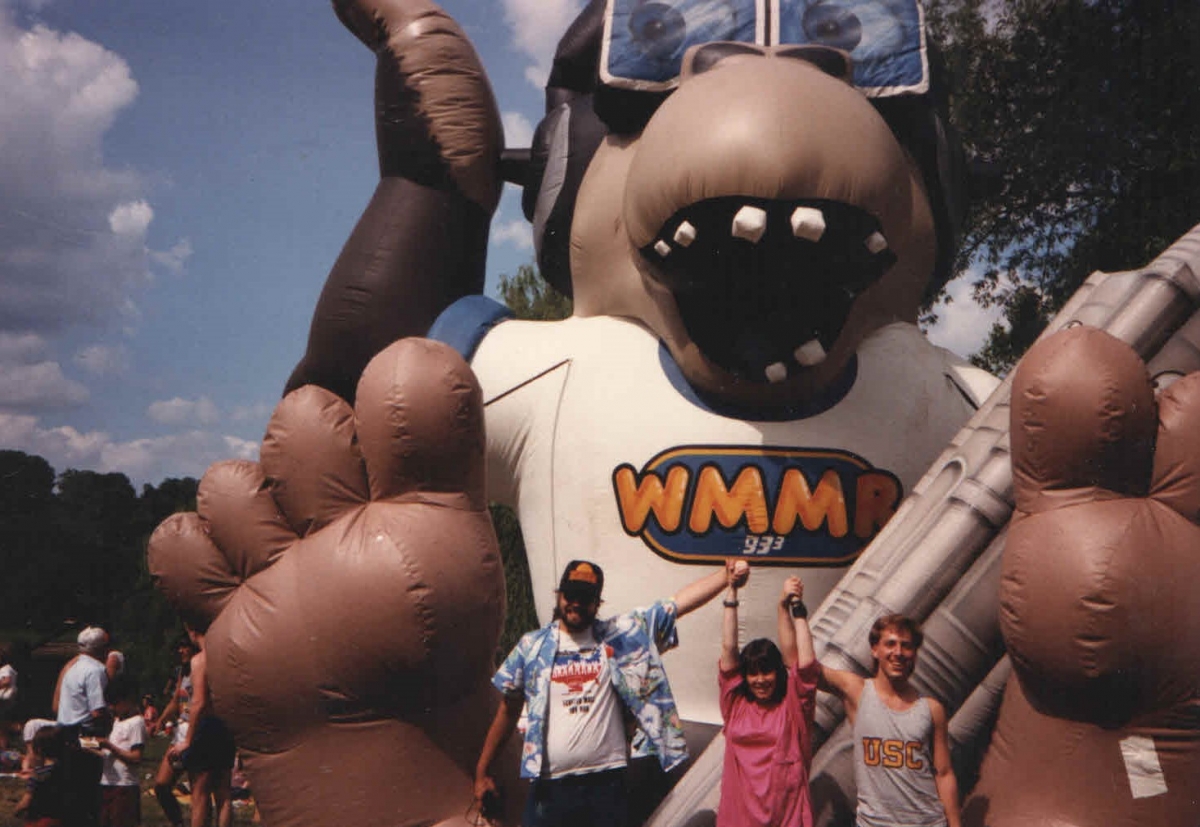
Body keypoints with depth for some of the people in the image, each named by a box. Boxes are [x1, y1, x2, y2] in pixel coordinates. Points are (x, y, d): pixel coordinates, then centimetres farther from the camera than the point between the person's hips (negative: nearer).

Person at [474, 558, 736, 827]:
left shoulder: (618, 636, 3)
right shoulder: (533, 645, 4)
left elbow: (680, 601, -1)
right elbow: (508, 709, 9)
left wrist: (726, 574, -10)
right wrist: (482, 772, 9)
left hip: (605, 782, 0)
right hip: (549, 785, 0)